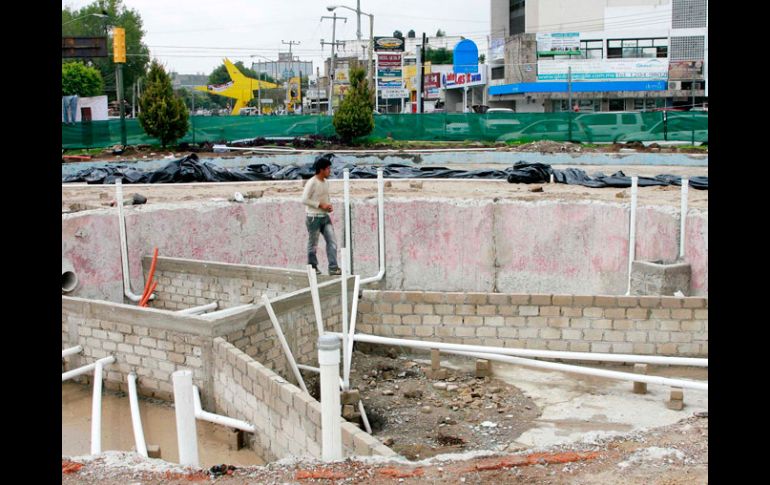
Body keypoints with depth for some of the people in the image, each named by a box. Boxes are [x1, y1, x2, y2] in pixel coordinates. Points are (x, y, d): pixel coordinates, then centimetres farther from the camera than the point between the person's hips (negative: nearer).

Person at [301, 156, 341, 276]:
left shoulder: (326, 182, 9)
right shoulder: (312, 183, -15)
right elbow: (304, 200, -18)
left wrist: (329, 206, 2)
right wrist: (321, 205, -17)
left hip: (325, 216, 7)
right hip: (313, 217, -7)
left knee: (332, 242, -1)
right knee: (313, 244, 5)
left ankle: (333, 268, -1)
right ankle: (313, 267, 20)